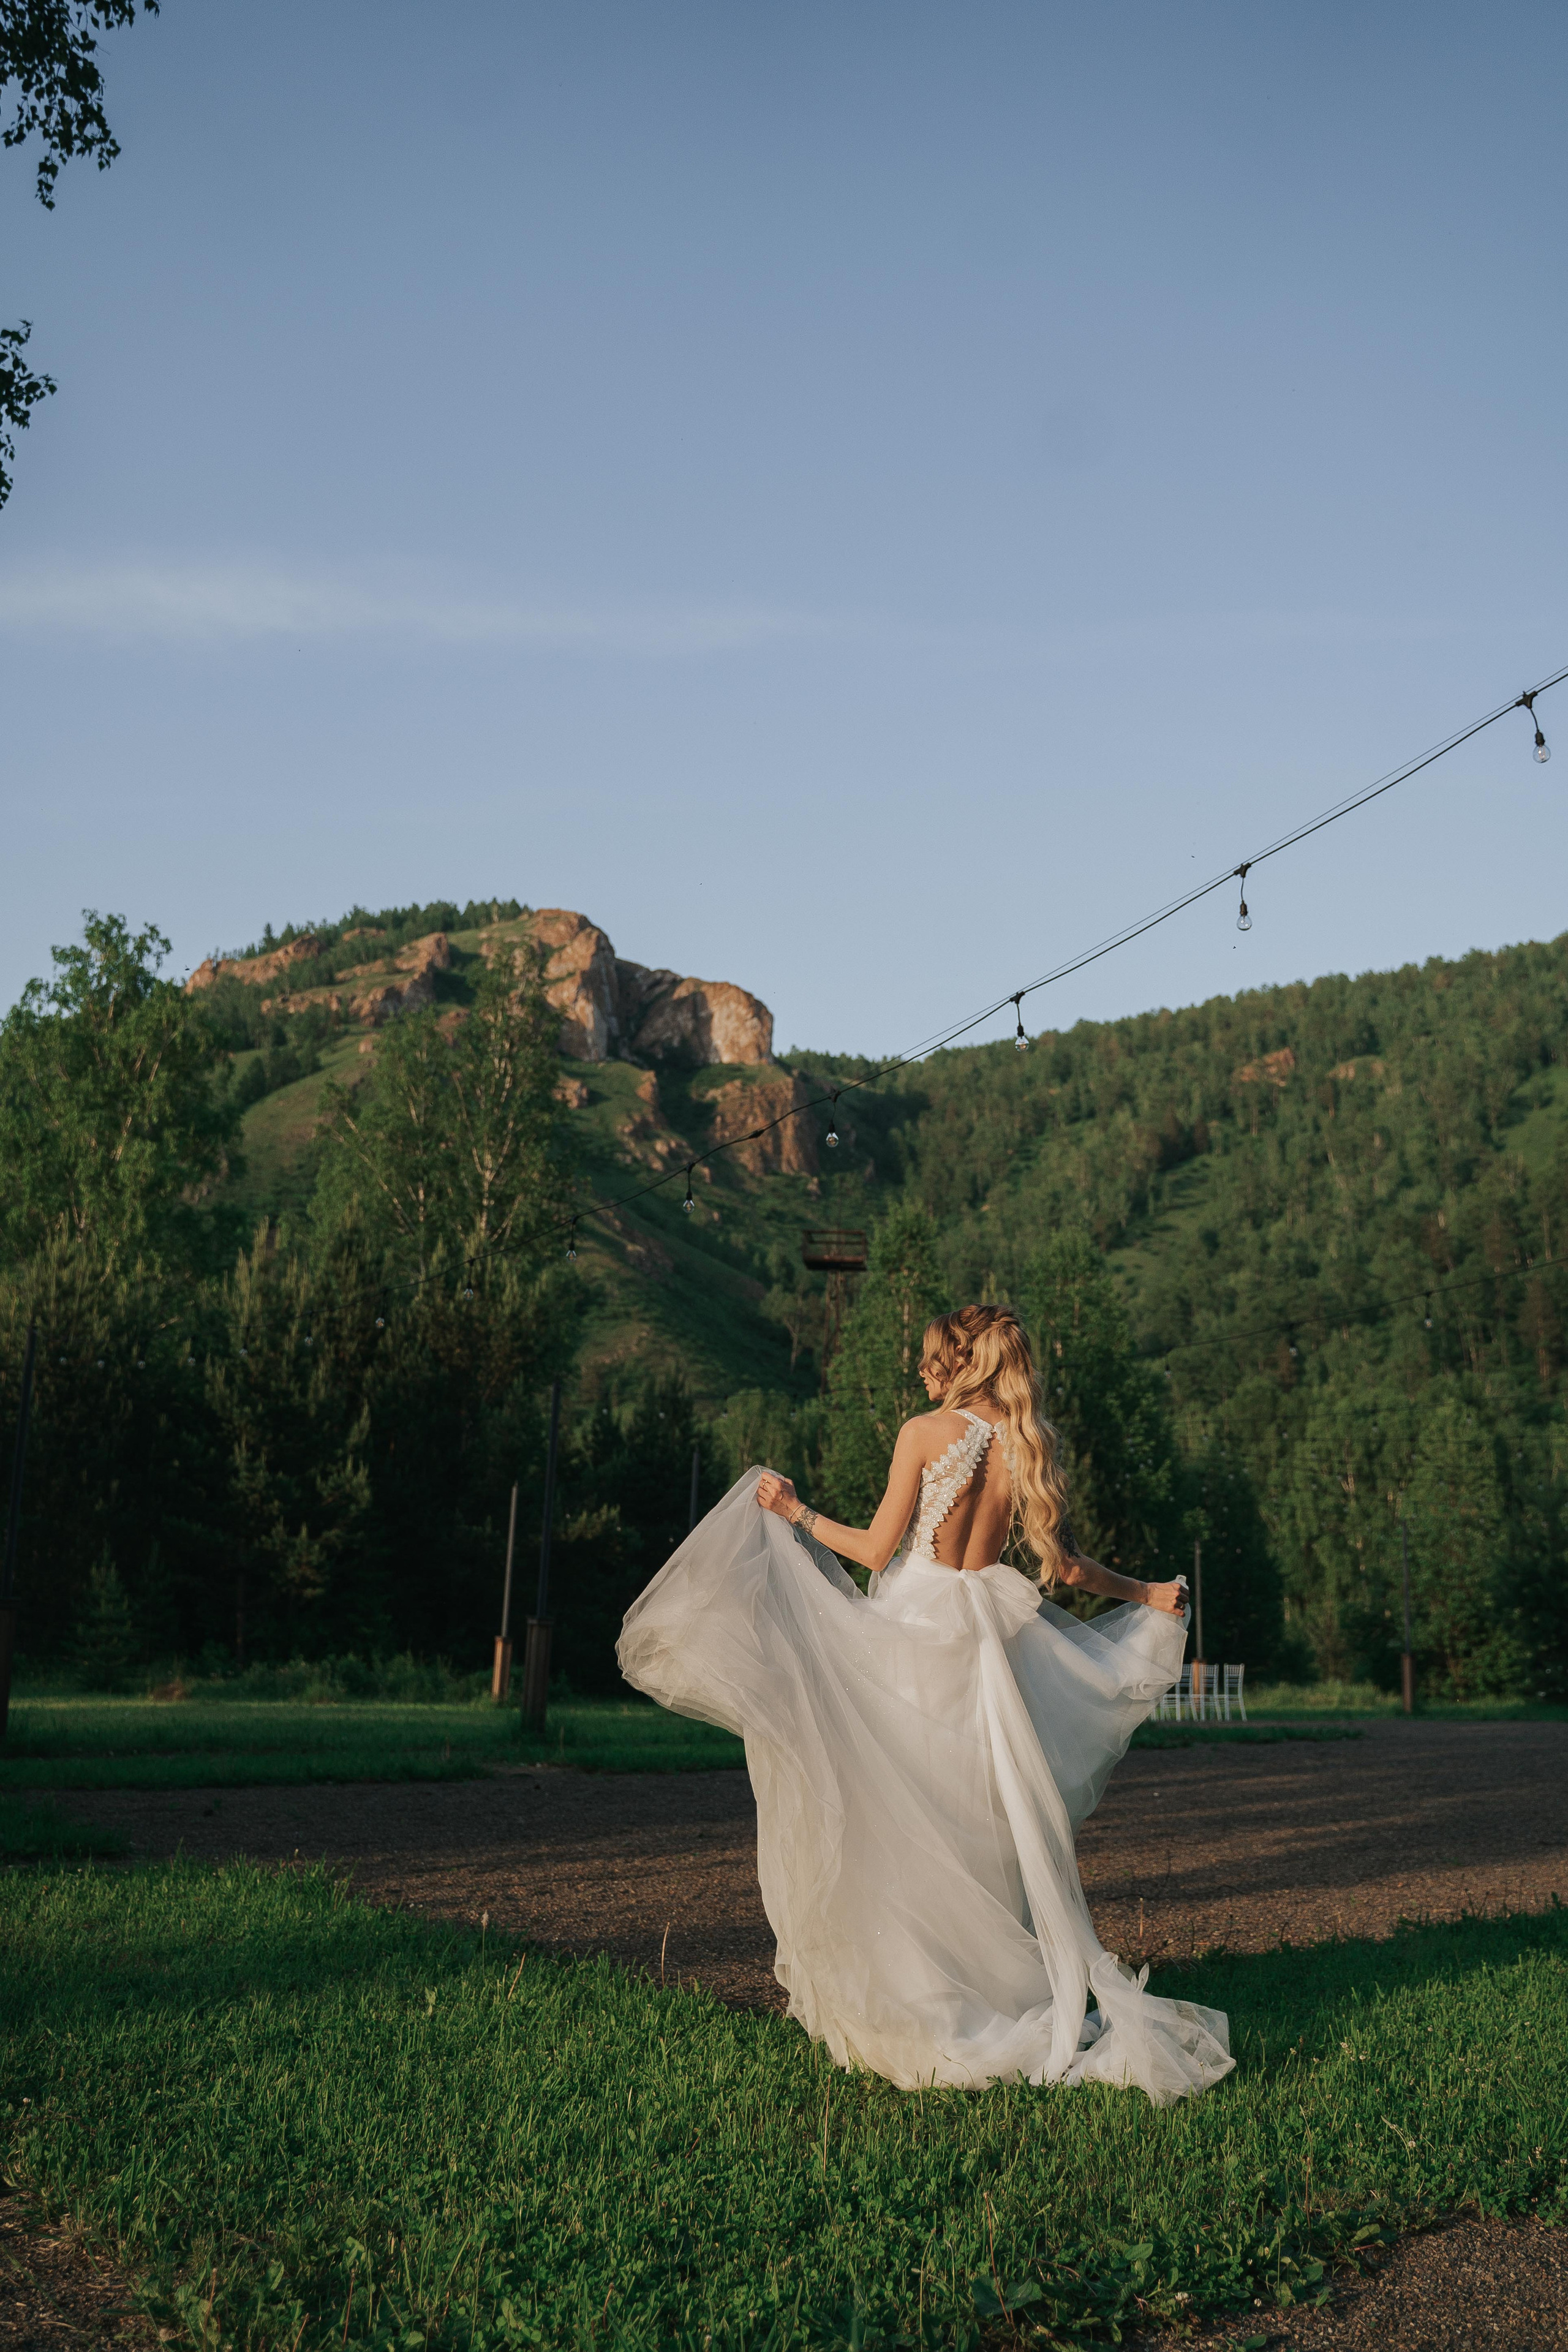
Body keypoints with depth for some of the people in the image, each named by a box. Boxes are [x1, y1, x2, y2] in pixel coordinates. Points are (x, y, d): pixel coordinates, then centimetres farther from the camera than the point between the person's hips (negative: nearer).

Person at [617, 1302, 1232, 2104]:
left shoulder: (925, 1433, -9)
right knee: (979, 1818, 13)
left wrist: (795, 1513, 4)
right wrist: (1145, 1594, 21)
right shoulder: (1031, 1444, 3)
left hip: (913, 1634, -4)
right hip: (987, 1640, 5)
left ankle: (907, 1999, 12)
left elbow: (876, 1550, -9)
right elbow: (1065, 1564, 5)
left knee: (899, 1820, 6)